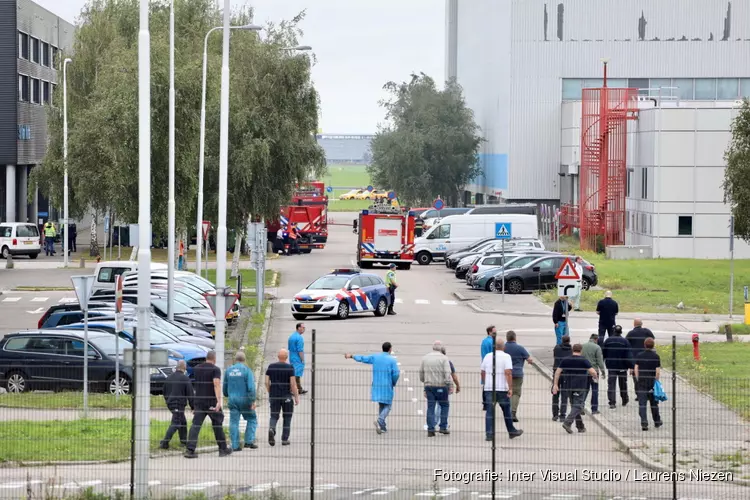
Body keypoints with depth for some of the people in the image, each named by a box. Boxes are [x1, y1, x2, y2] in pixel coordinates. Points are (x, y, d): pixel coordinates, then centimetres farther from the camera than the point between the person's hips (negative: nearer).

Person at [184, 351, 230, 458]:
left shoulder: (196, 369, 11)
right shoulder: (215, 369, -8)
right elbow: (216, 385, -21)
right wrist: (219, 401, -29)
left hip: (199, 401, 4)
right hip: (212, 402, -4)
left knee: (195, 425, -3)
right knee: (217, 425, 10)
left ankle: (190, 450, -15)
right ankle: (223, 449, 18)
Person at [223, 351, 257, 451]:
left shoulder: (229, 370, 6)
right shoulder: (247, 370, -7)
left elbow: (225, 386, 16)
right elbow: (251, 387, -15)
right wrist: (253, 401, -12)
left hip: (232, 400, 3)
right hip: (244, 399, -3)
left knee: (234, 422, 4)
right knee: (252, 419, 12)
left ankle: (235, 445, 0)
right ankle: (249, 441, 4)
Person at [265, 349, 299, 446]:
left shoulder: (271, 367, 3)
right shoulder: (289, 368, -8)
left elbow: (267, 382, 3)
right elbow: (293, 384, -11)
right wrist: (296, 397, -5)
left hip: (274, 395, 2)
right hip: (287, 396, -2)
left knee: (274, 416, 7)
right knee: (287, 418, 10)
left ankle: (271, 429, -24)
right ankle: (285, 439, 10)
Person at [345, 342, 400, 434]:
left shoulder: (375, 357, 4)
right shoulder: (392, 360, -9)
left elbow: (363, 358, 14)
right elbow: (396, 374, -14)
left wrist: (352, 356, 30)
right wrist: (394, 383, 6)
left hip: (376, 386, 5)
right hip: (387, 387, -5)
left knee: (381, 405, 17)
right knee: (387, 406, 2)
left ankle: (383, 426, 16)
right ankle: (380, 421, -22)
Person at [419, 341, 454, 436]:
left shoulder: (425, 358, 8)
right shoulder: (444, 358, -6)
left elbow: (421, 372, 14)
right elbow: (447, 373, -14)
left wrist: (424, 381, 32)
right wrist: (451, 386, -13)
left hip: (429, 385, 4)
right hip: (441, 386, -3)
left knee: (430, 407, 5)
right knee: (444, 405, 12)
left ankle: (430, 429, -1)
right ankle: (443, 427, 9)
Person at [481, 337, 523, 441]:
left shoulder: (487, 356, 8)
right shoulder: (506, 357, -6)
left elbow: (483, 372, 15)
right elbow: (508, 373, -16)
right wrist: (510, 388, -16)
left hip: (488, 388, 3)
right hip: (502, 388, -3)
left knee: (489, 412, 2)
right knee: (506, 411, 12)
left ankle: (488, 434, -5)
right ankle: (511, 431, 23)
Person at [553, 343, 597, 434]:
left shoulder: (565, 360, 5)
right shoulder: (583, 361, -8)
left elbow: (558, 371, 2)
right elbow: (592, 372, -15)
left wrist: (555, 384, 5)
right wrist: (594, 376, 8)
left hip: (569, 386, 5)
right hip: (580, 387, -5)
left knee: (574, 406, 15)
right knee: (578, 406, -4)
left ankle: (580, 426, 19)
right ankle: (567, 422, -23)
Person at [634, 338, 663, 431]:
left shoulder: (639, 356, 0)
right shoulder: (656, 356, -5)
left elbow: (636, 369, -1)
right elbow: (658, 371, -9)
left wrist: (638, 380, 8)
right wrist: (656, 381, 2)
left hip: (641, 382, 0)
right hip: (652, 382, 0)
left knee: (642, 404, -2)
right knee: (654, 403, 14)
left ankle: (644, 423, -16)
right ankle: (657, 422, 27)